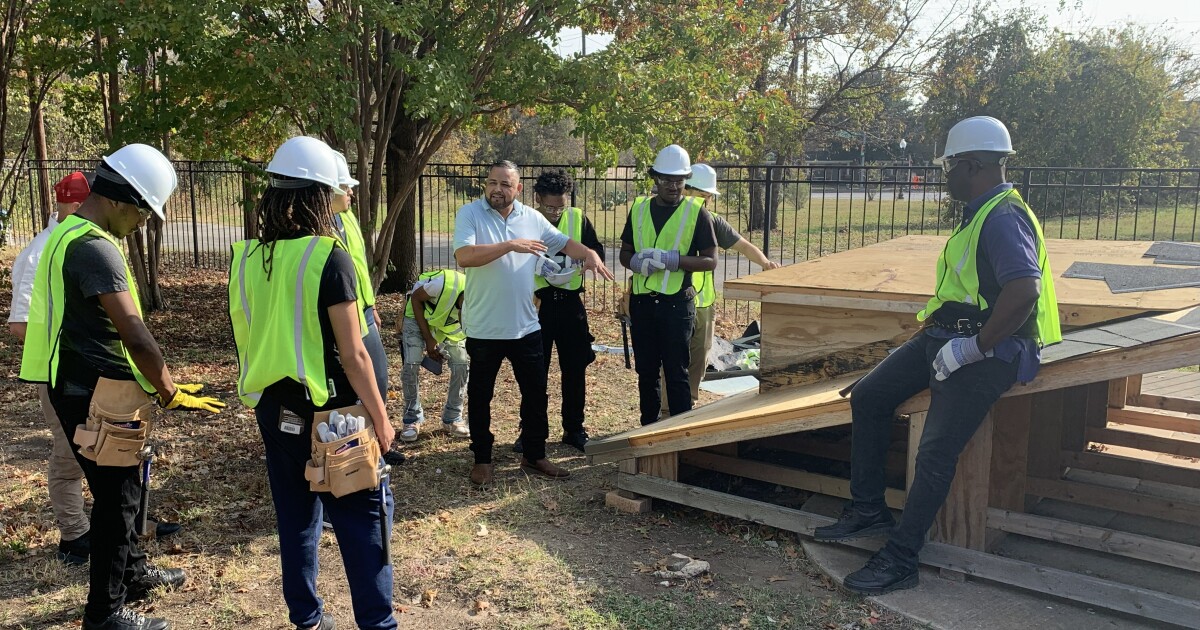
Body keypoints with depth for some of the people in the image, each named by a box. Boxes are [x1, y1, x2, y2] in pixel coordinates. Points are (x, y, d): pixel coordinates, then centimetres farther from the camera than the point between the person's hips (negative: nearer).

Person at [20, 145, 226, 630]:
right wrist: (170, 394, -14)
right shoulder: (94, 248, -22)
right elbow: (134, 333, -25)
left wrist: (161, 383, 15)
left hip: (88, 388, 10)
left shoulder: (70, 234, 12)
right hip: (92, 394, -10)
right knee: (117, 495, 1)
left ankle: (133, 574, 39)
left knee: (121, 486, 22)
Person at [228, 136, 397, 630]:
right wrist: (380, 417, -6)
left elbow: (245, 339, 10)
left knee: (295, 516, 17)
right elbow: (353, 355, -15)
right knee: (362, 515, 5)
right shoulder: (328, 257, -16)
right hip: (328, 410, -6)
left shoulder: (247, 259, 1)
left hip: (273, 408, 6)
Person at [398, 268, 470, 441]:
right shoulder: (444, 285, -41)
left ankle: (452, 419, 6)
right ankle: (412, 419, 2)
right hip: (418, 314, -3)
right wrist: (428, 338, -20)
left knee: (463, 365, -11)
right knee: (411, 365, -16)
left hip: (450, 323, 3)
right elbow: (415, 298, -21)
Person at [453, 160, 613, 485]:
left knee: (535, 393, 11)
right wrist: (511, 245, -28)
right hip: (484, 328, -4)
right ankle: (482, 459, 26)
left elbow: (563, 242, 13)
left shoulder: (531, 217, 4)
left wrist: (589, 254, -7)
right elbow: (463, 256, -24)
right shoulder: (470, 214, -9)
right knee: (480, 396, 10)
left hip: (525, 325, 4)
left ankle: (534, 455, 27)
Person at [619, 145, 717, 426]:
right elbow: (625, 253, 14)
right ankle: (648, 428, 26)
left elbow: (710, 260, -5)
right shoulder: (639, 208, 8)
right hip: (641, 301, 4)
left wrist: (672, 260, -20)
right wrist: (637, 261, -10)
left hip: (677, 302, -4)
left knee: (676, 373, -1)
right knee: (646, 371, 13)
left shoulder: (696, 212, -3)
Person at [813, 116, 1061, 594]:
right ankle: (868, 510, 14)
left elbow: (1024, 291, -33)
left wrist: (972, 348, -27)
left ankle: (899, 561, -4)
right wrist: (933, 324, 14)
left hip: (986, 351, -11)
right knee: (868, 397, 6)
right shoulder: (978, 214, 14)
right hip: (948, 336, 11)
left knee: (936, 451, -13)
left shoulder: (1004, 219, -19)